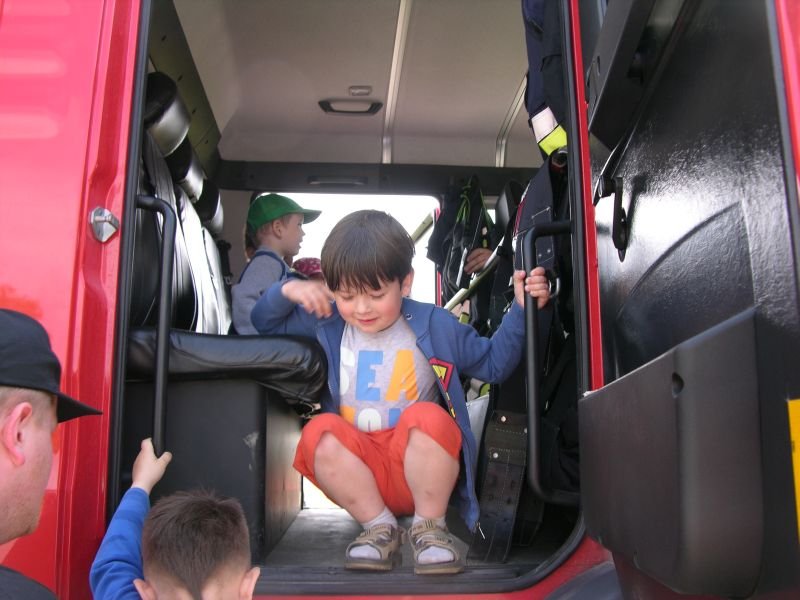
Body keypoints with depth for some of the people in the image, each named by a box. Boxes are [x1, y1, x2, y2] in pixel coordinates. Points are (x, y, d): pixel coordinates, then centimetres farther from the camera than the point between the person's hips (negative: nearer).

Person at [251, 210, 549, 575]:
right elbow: (265, 323, 13)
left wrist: (521, 310, -9)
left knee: (427, 417, -34)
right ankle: (379, 526, -14)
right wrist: (287, 290, -7)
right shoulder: (327, 323, 3)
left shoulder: (433, 325, -2)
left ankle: (429, 526, -13)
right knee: (320, 432, -29)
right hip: (359, 469, 2)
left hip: (421, 465, -1)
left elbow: (493, 362, 3)